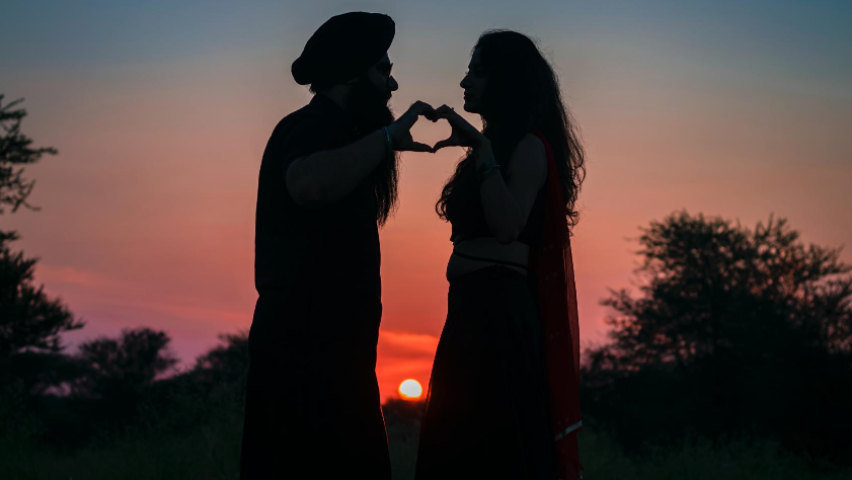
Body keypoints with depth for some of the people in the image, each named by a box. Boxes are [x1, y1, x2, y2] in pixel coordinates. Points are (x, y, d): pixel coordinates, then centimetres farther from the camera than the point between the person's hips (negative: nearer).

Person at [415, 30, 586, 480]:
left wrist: (481, 147, -19)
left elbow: (507, 225, -22)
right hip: (473, 310, 10)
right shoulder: (496, 145, 21)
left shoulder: (529, 145, -6)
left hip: (499, 312, -10)